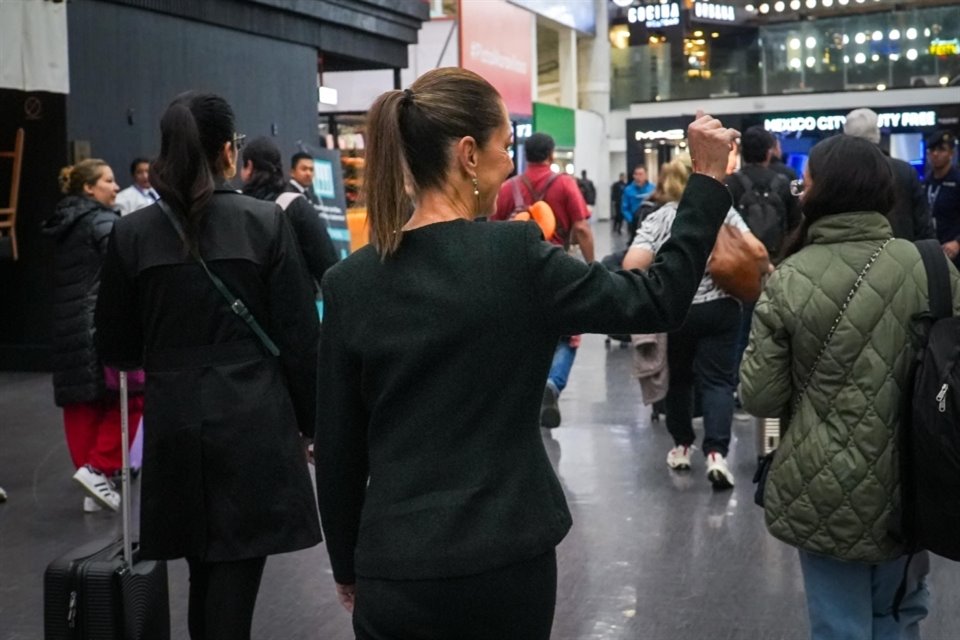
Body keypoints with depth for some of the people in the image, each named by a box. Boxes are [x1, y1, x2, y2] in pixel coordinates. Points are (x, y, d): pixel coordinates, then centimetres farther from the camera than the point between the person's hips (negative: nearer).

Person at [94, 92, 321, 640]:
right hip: (254, 420, -3)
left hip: (175, 422, 3)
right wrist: (309, 420, 5)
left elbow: (116, 348, 7)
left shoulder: (133, 232, 0)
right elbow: (299, 335, -5)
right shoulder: (266, 221, -6)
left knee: (203, 573, 19)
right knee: (236, 576, 0)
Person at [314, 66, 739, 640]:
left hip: (395, 568, 1)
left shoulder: (350, 282, -6)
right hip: (508, 558, -1)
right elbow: (657, 302, -5)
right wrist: (708, 179, 1)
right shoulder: (518, 256, -14)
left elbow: (337, 448, 0)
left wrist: (346, 564, 12)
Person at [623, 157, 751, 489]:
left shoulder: (658, 218, 0)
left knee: (679, 377, 18)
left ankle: (682, 446, 28)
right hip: (720, 306, 0)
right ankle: (716, 452, -13)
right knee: (717, 379, 2)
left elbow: (632, 266, -14)